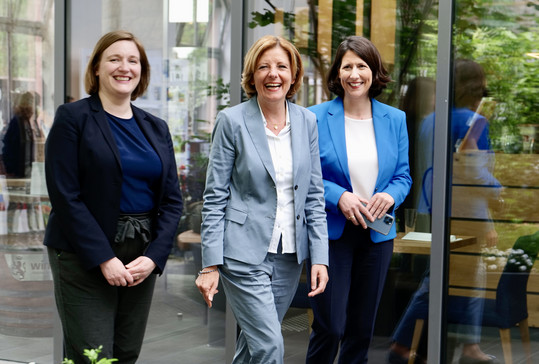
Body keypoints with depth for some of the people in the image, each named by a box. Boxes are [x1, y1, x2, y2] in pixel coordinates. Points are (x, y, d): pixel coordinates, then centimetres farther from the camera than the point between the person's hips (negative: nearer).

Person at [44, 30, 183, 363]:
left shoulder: (156, 128, 13)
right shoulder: (73, 118, -3)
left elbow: (172, 200, 9)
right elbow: (66, 196, -11)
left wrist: (154, 256, -6)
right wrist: (103, 258, -16)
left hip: (142, 258, 5)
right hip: (85, 257, -5)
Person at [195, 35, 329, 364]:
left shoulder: (306, 121, 6)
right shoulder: (233, 121, -5)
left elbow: (314, 195, 9)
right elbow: (215, 198, -5)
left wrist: (320, 257, 1)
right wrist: (211, 264, -10)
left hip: (289, 255, 4)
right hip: (245, 253, -4)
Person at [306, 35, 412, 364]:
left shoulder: (395, 119, 6)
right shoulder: (316, 118, -4)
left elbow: (403, 176, 10)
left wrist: (390, 196, -12)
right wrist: (339, 197, -18)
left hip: (377, 234, 4)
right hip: (330, 232, -3)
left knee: (362, 327, 12)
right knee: (330, 326, -6)